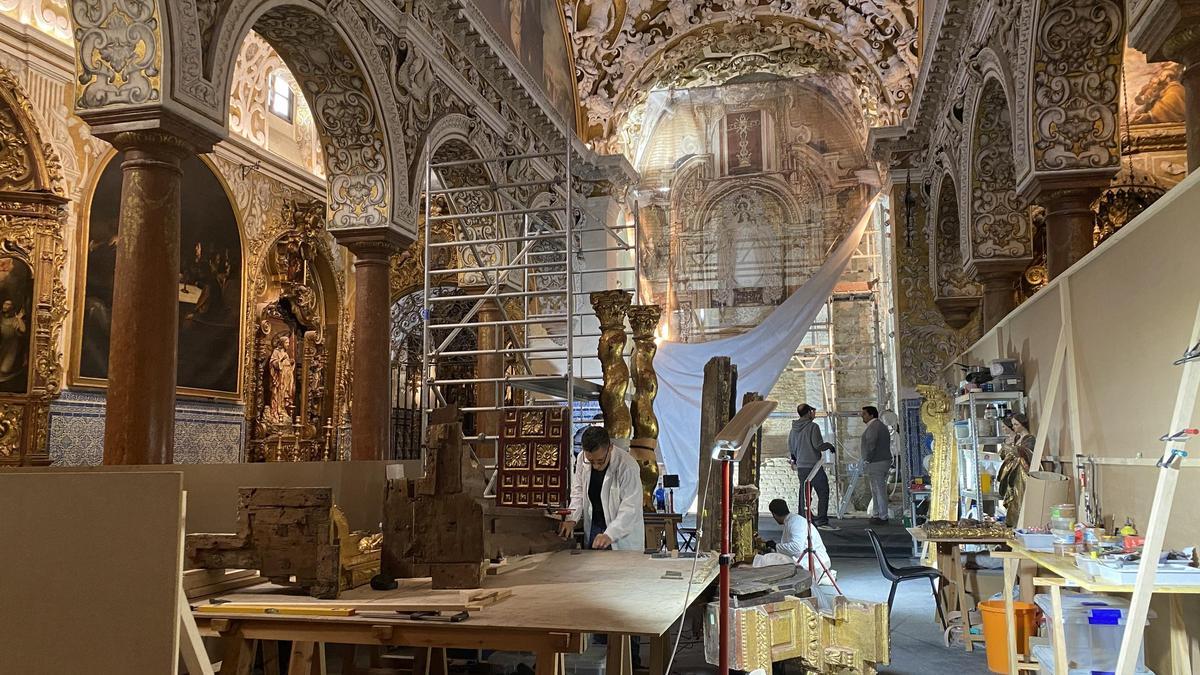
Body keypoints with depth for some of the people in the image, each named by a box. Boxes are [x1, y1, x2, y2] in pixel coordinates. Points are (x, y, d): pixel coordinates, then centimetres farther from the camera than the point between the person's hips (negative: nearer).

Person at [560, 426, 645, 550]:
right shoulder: (582, 459, -6)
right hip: (592, 529, 5)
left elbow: (630, 508, -24)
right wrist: (571, 519, -6)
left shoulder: (628, 466, -22)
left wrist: (609, 535, -33)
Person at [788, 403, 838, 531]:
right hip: (814, 465, -7)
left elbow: (791, 449, 15)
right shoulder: (813, 426, -10)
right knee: (823, 493, -2)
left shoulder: (793, 429, 10)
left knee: (804, 494, 12)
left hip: (801, 467, 7)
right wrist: (829, 445, 3)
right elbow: (818, 445, -16)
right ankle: (822, 521, -7)